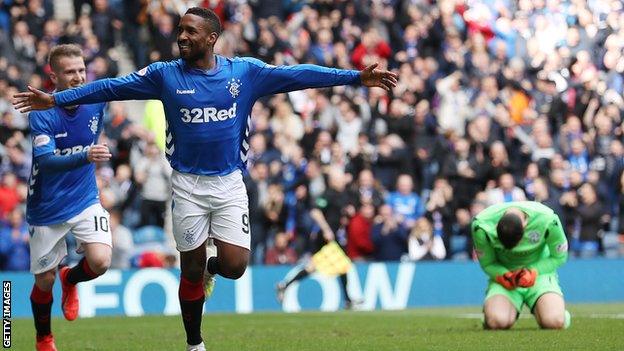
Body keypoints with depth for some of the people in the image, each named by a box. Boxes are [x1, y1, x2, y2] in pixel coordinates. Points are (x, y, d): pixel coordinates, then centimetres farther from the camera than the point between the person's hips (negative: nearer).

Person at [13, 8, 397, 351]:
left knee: (234, 266, -10)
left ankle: (212, 268, 28)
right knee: (191, 271, 5)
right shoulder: (165, 75, -3)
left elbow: (299, 75, -6)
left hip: (230, 184, 0)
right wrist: (55, 99, -4)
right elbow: (112, 87, -1)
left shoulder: (245, 71, -4)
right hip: (188, 185, 0)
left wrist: (357, 77, -11)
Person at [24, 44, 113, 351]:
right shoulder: (41, 114, -18)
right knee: (44, 280, 6)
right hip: (47, 208, -3)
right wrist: (85, 157, -44)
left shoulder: (95, 104, -5)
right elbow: (46, 161, -31)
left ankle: (70, 280, 17)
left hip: (86, 201, 3)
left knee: (100, 261, -19)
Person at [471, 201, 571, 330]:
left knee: (554, 322, -28)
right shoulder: (481, 225, -24)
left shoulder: (548, 221, -25)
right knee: (497, 321, -30)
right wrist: (504, 276, -27)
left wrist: (533, 272, -22)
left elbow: (559, 257, -8)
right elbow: (487, 263, -7)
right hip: (503, 273, 0)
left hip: (539, 272, 0)